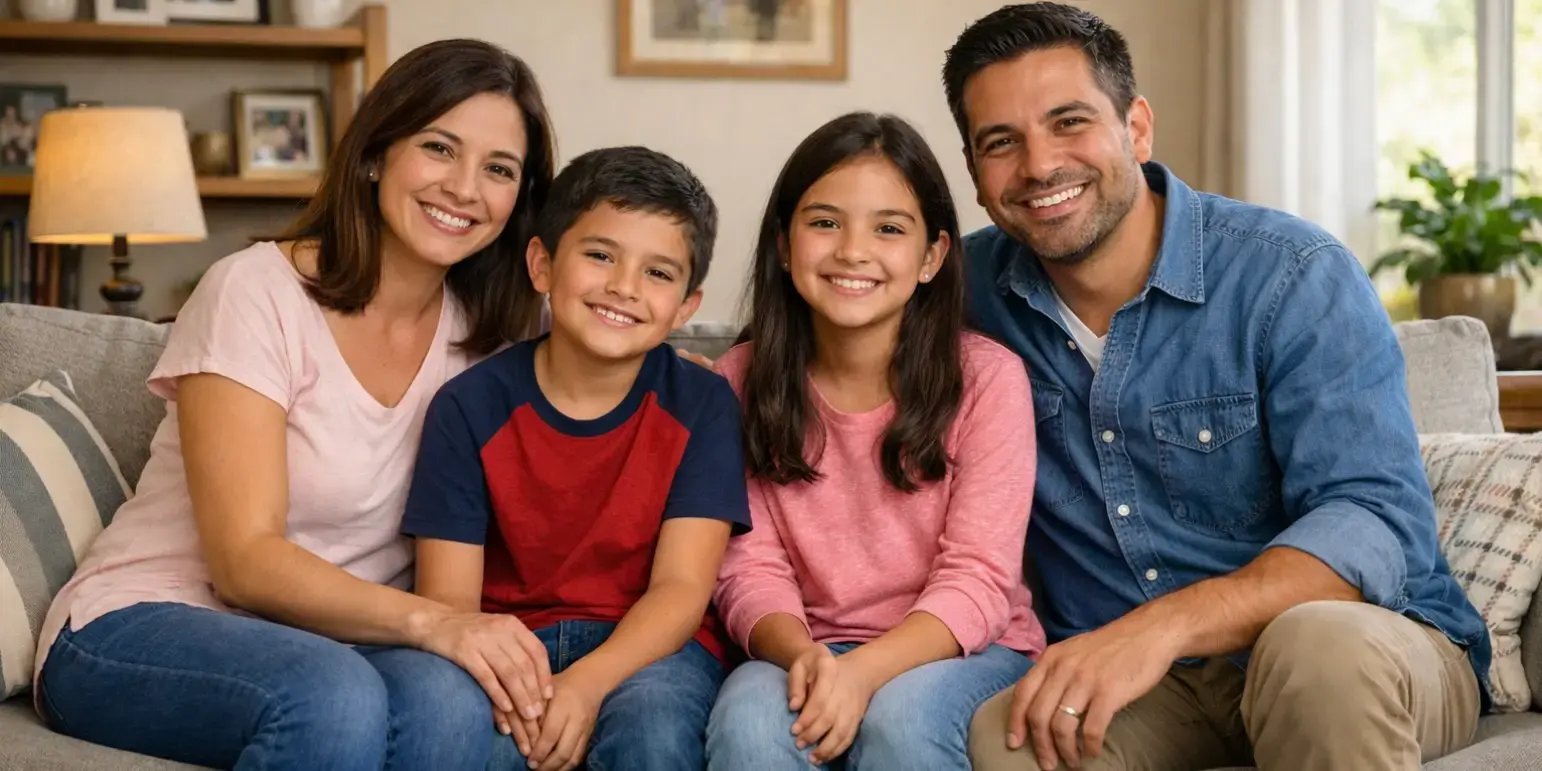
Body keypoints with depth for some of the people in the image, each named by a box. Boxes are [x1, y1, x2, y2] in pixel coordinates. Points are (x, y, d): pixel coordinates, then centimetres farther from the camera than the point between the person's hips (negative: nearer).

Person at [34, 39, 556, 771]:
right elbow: (245, 562, -19)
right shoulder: (256, 292, -12)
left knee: (454, 700, -31)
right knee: (336, 700, -36)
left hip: (330, 643, 4)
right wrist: (427, 621, -33)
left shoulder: (479, 336, 4)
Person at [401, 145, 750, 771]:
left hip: (645, 647, 0)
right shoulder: (469, 406, -4)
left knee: (651, 719, -33)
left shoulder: (701, 405, -3)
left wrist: (588, 683, -28)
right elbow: (448, 596, -8)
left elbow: (681, 587, -10)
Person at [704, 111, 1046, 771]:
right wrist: (800, 655, -25)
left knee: (900, 714, -33)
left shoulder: (988, 378, -8)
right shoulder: (741, 383, -1)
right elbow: (751, 569, -4)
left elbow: (976, 580, -12)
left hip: (962, 649, 0)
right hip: (812, 653, 1)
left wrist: (866, 671, -28)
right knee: (749, 718, -31)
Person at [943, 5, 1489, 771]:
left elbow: (1378, 521, -21)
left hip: (1364, 651, -1)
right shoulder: (971, 285, 1)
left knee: (1320, 642, -37)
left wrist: (1167, 622, -38)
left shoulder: (1293, 276, -11)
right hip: (1124, 679, 2)